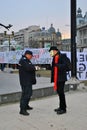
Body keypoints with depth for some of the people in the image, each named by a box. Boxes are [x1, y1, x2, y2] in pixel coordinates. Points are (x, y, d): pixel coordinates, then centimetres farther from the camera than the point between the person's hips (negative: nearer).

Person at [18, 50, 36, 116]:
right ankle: (22, 109, -10)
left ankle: (26, 105, 34)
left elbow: (31, 68, 19)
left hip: (28, 80, 11)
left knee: (29, 93, 20)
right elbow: (28, 68, -27)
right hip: (25, 81, -11)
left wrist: (32, 67, -1)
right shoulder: (23, 60, -15)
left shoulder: (27, 60, 20)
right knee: (26, 94, -12)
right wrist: (33, 67, -11)